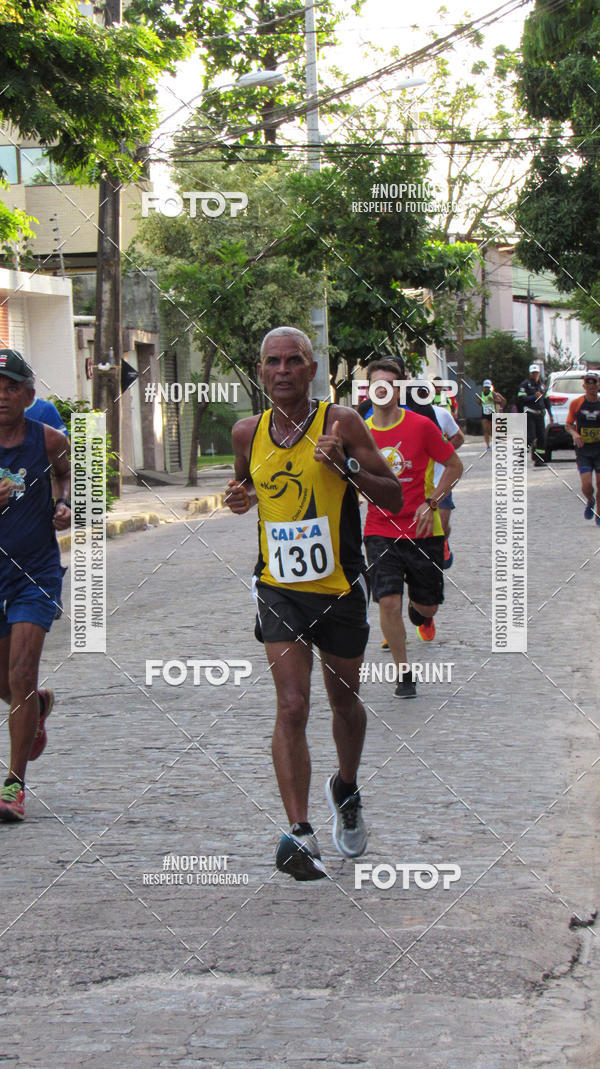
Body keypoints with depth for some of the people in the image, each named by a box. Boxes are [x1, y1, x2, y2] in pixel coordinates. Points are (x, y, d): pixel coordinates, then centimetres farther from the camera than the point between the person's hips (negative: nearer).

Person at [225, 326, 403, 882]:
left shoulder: (341, 422, -7)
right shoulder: (248, 432, 3)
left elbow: (394, 498, -6)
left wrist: (348, 466, -22)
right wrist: (240, 497, 0)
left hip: (339, 588, -1)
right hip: (279, 587, 1)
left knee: (343, 698, 16)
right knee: (292, 706, -13)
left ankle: (346, 790, 45)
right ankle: (300, 833, -16)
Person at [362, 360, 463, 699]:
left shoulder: (421, 426, -7)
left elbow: (455, 466, 0)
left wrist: (431, 503, -10)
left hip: (423, 532, 0)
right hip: (380, 531, 0)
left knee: (428, 606, 8)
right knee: (389, 602, -14)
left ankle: (418, 612, 48)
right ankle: (405, 674, 2)